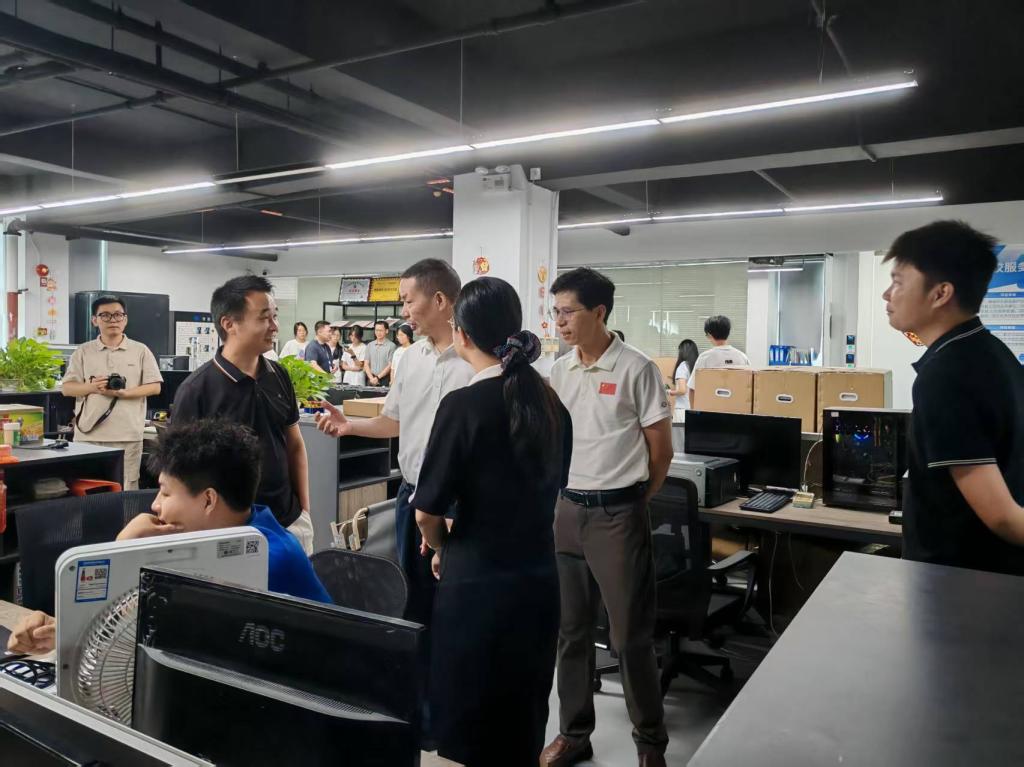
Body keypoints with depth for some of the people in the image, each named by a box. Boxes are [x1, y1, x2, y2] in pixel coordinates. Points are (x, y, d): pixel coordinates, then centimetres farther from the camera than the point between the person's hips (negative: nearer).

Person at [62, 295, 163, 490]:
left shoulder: (140, 350, 5)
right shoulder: (83, 352, 9)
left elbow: (154, 387, 1)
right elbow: (66, 388, 8)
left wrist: (123, 393, -13)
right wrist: (91, 387, -12)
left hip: (127, 435, -1)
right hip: (89, 434, 2)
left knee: (126, 490, 2)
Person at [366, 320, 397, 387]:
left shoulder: (391, 345, -3)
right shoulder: (370, 346, 13)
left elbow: (390, 365, -7)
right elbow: (366, 364, 10)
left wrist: (378, 378, -10)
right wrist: (371, 378, -4)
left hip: (385, 380, -4)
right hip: (372, 381, 4)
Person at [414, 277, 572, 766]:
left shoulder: (464, 404, -16)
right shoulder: (550, 401, 3)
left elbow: (427, 510, -12)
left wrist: (442, 547, 8)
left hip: (478, 584, -6)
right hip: (538, 578, 6)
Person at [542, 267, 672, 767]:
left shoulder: (636, 369, -9)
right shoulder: (557, 372, 7)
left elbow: (661, 449, -4)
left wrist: (630, 503, 2)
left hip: (617, 514, -5)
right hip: (566, 510, 5)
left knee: (631, 635, 4)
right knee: (570, 630, 14)